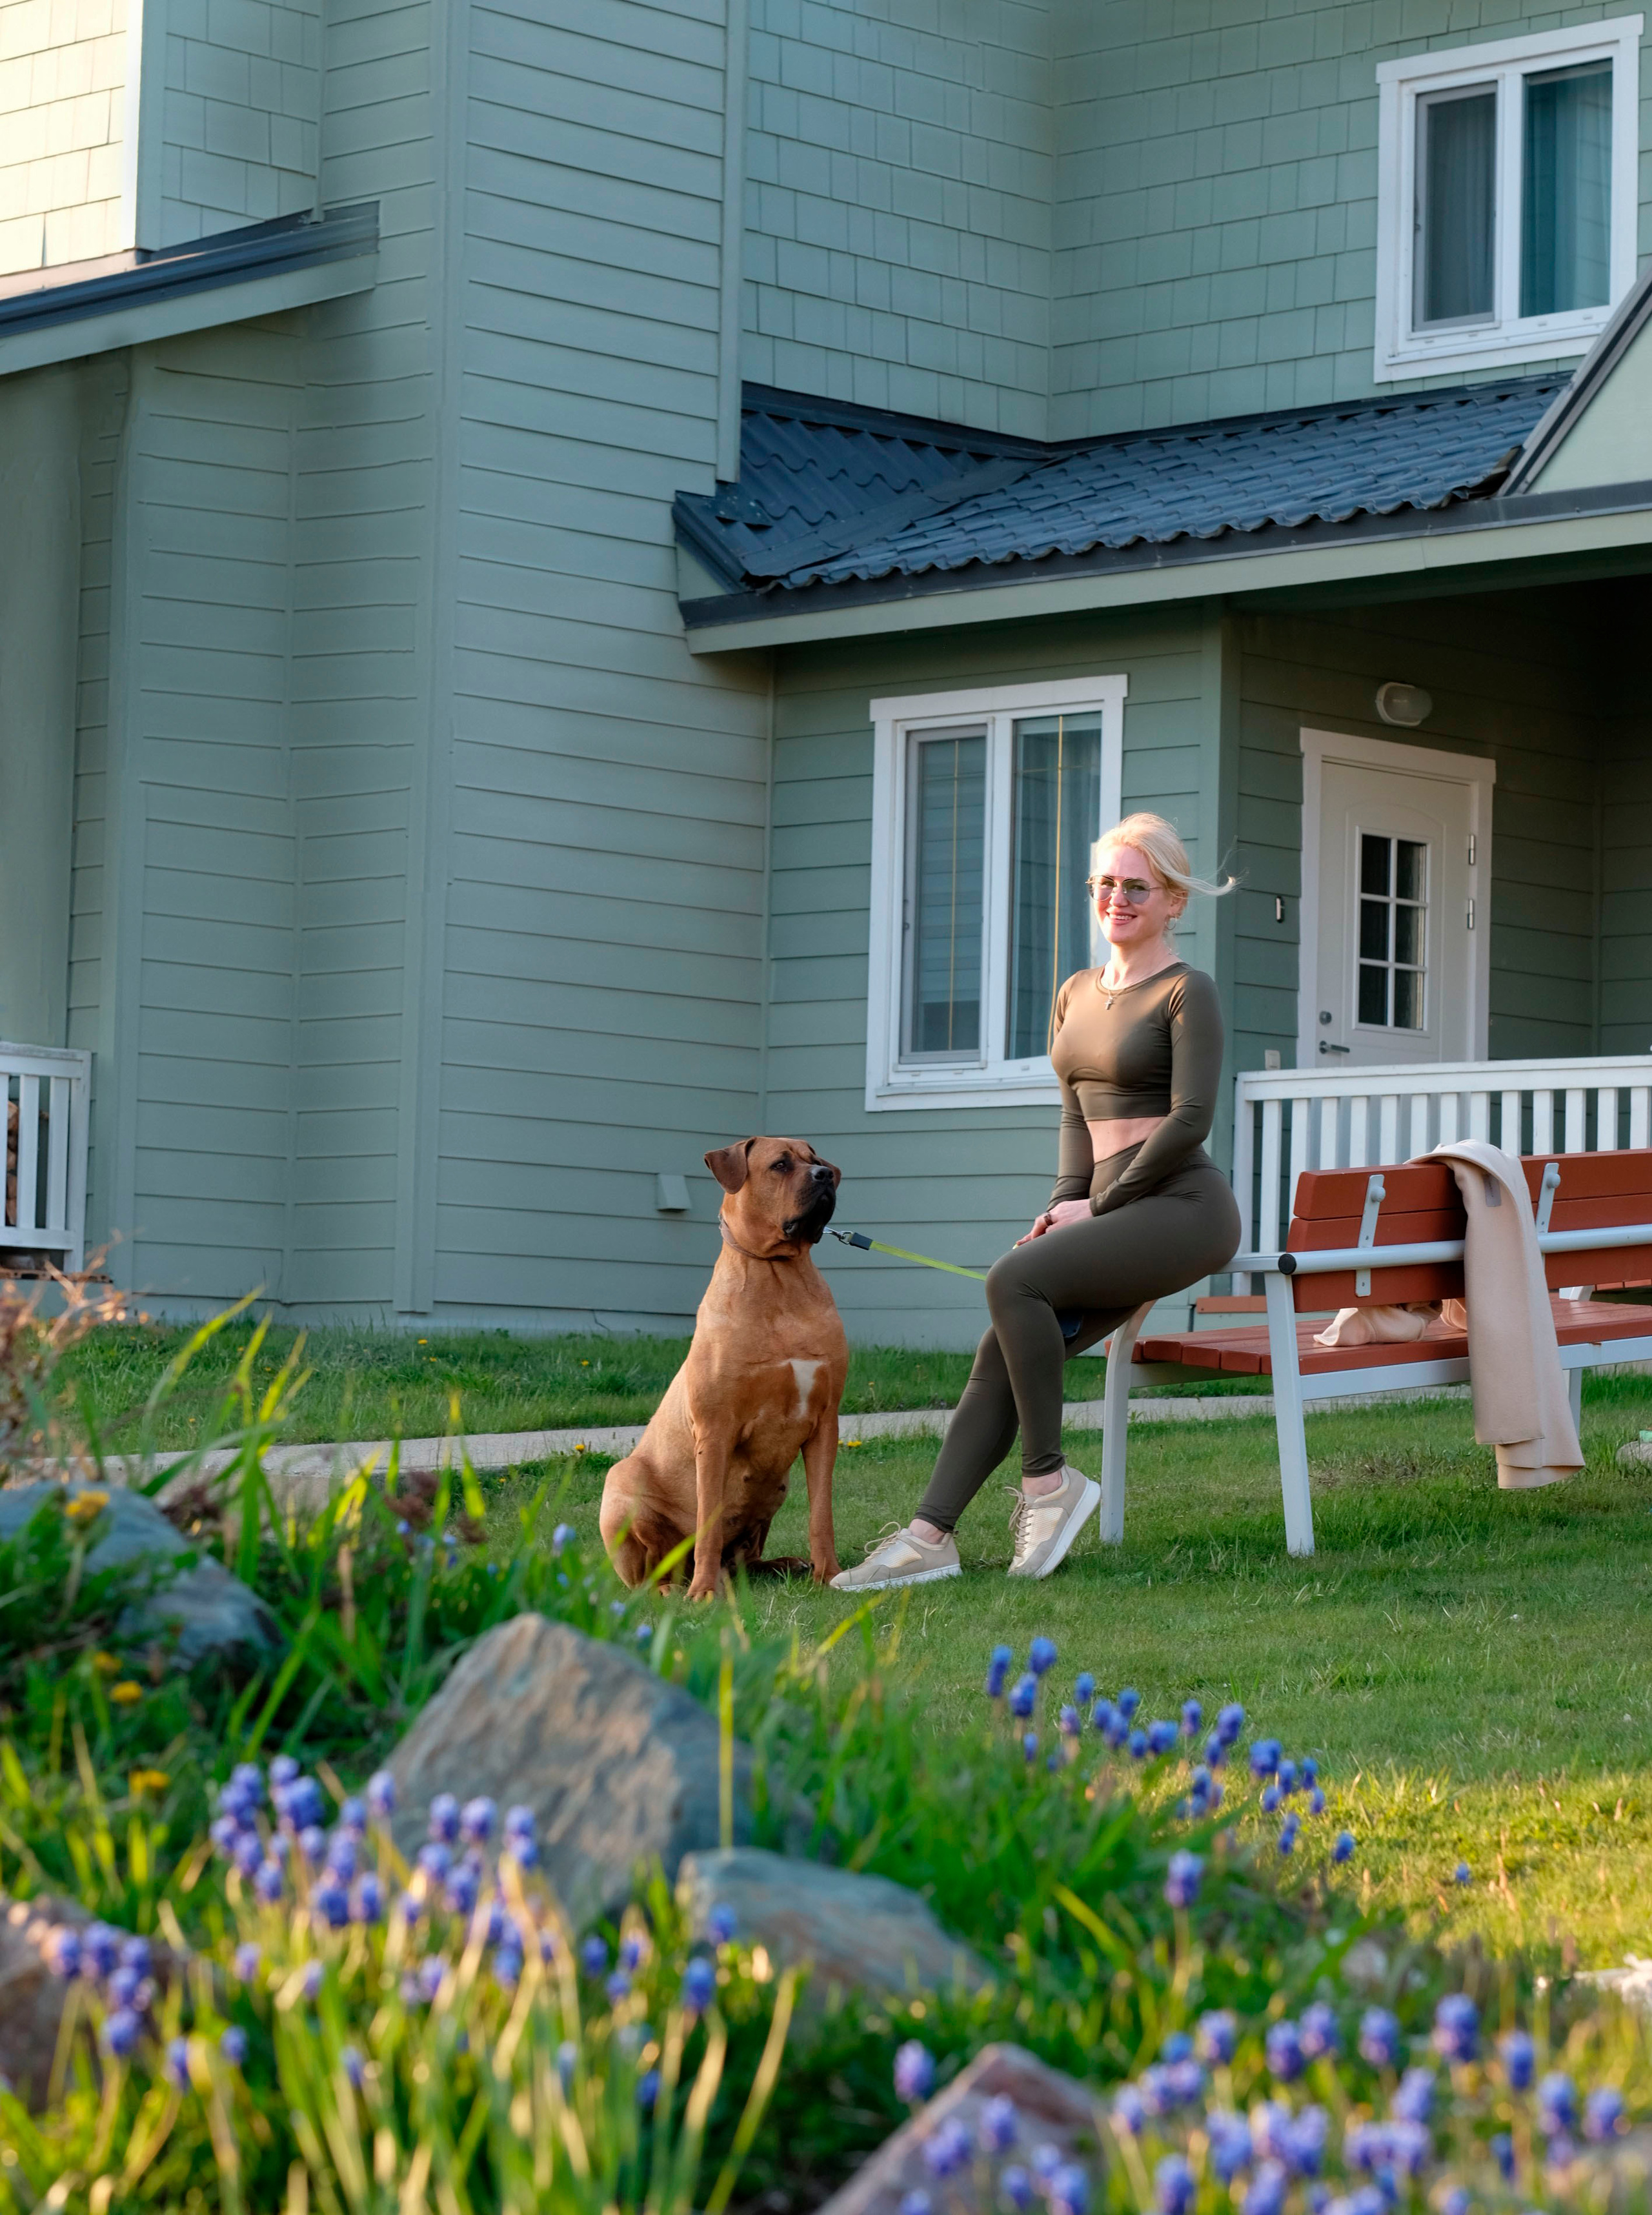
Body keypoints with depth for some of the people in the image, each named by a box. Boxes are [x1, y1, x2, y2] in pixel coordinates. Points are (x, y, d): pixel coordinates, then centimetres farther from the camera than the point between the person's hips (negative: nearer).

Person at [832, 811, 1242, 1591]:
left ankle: (1048, 1482, -17)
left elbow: (1190, 1119, -12)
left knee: (1013, 1280, -27)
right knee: (1002, 1352, -12)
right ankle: (929, 1536, -16)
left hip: (1181, 1204, -7)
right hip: (1114, 1211, 7)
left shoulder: (1185, 992, -4)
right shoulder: (1076, 994, 18)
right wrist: (1064, 1204, 1)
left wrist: (1100, 1206, -11)